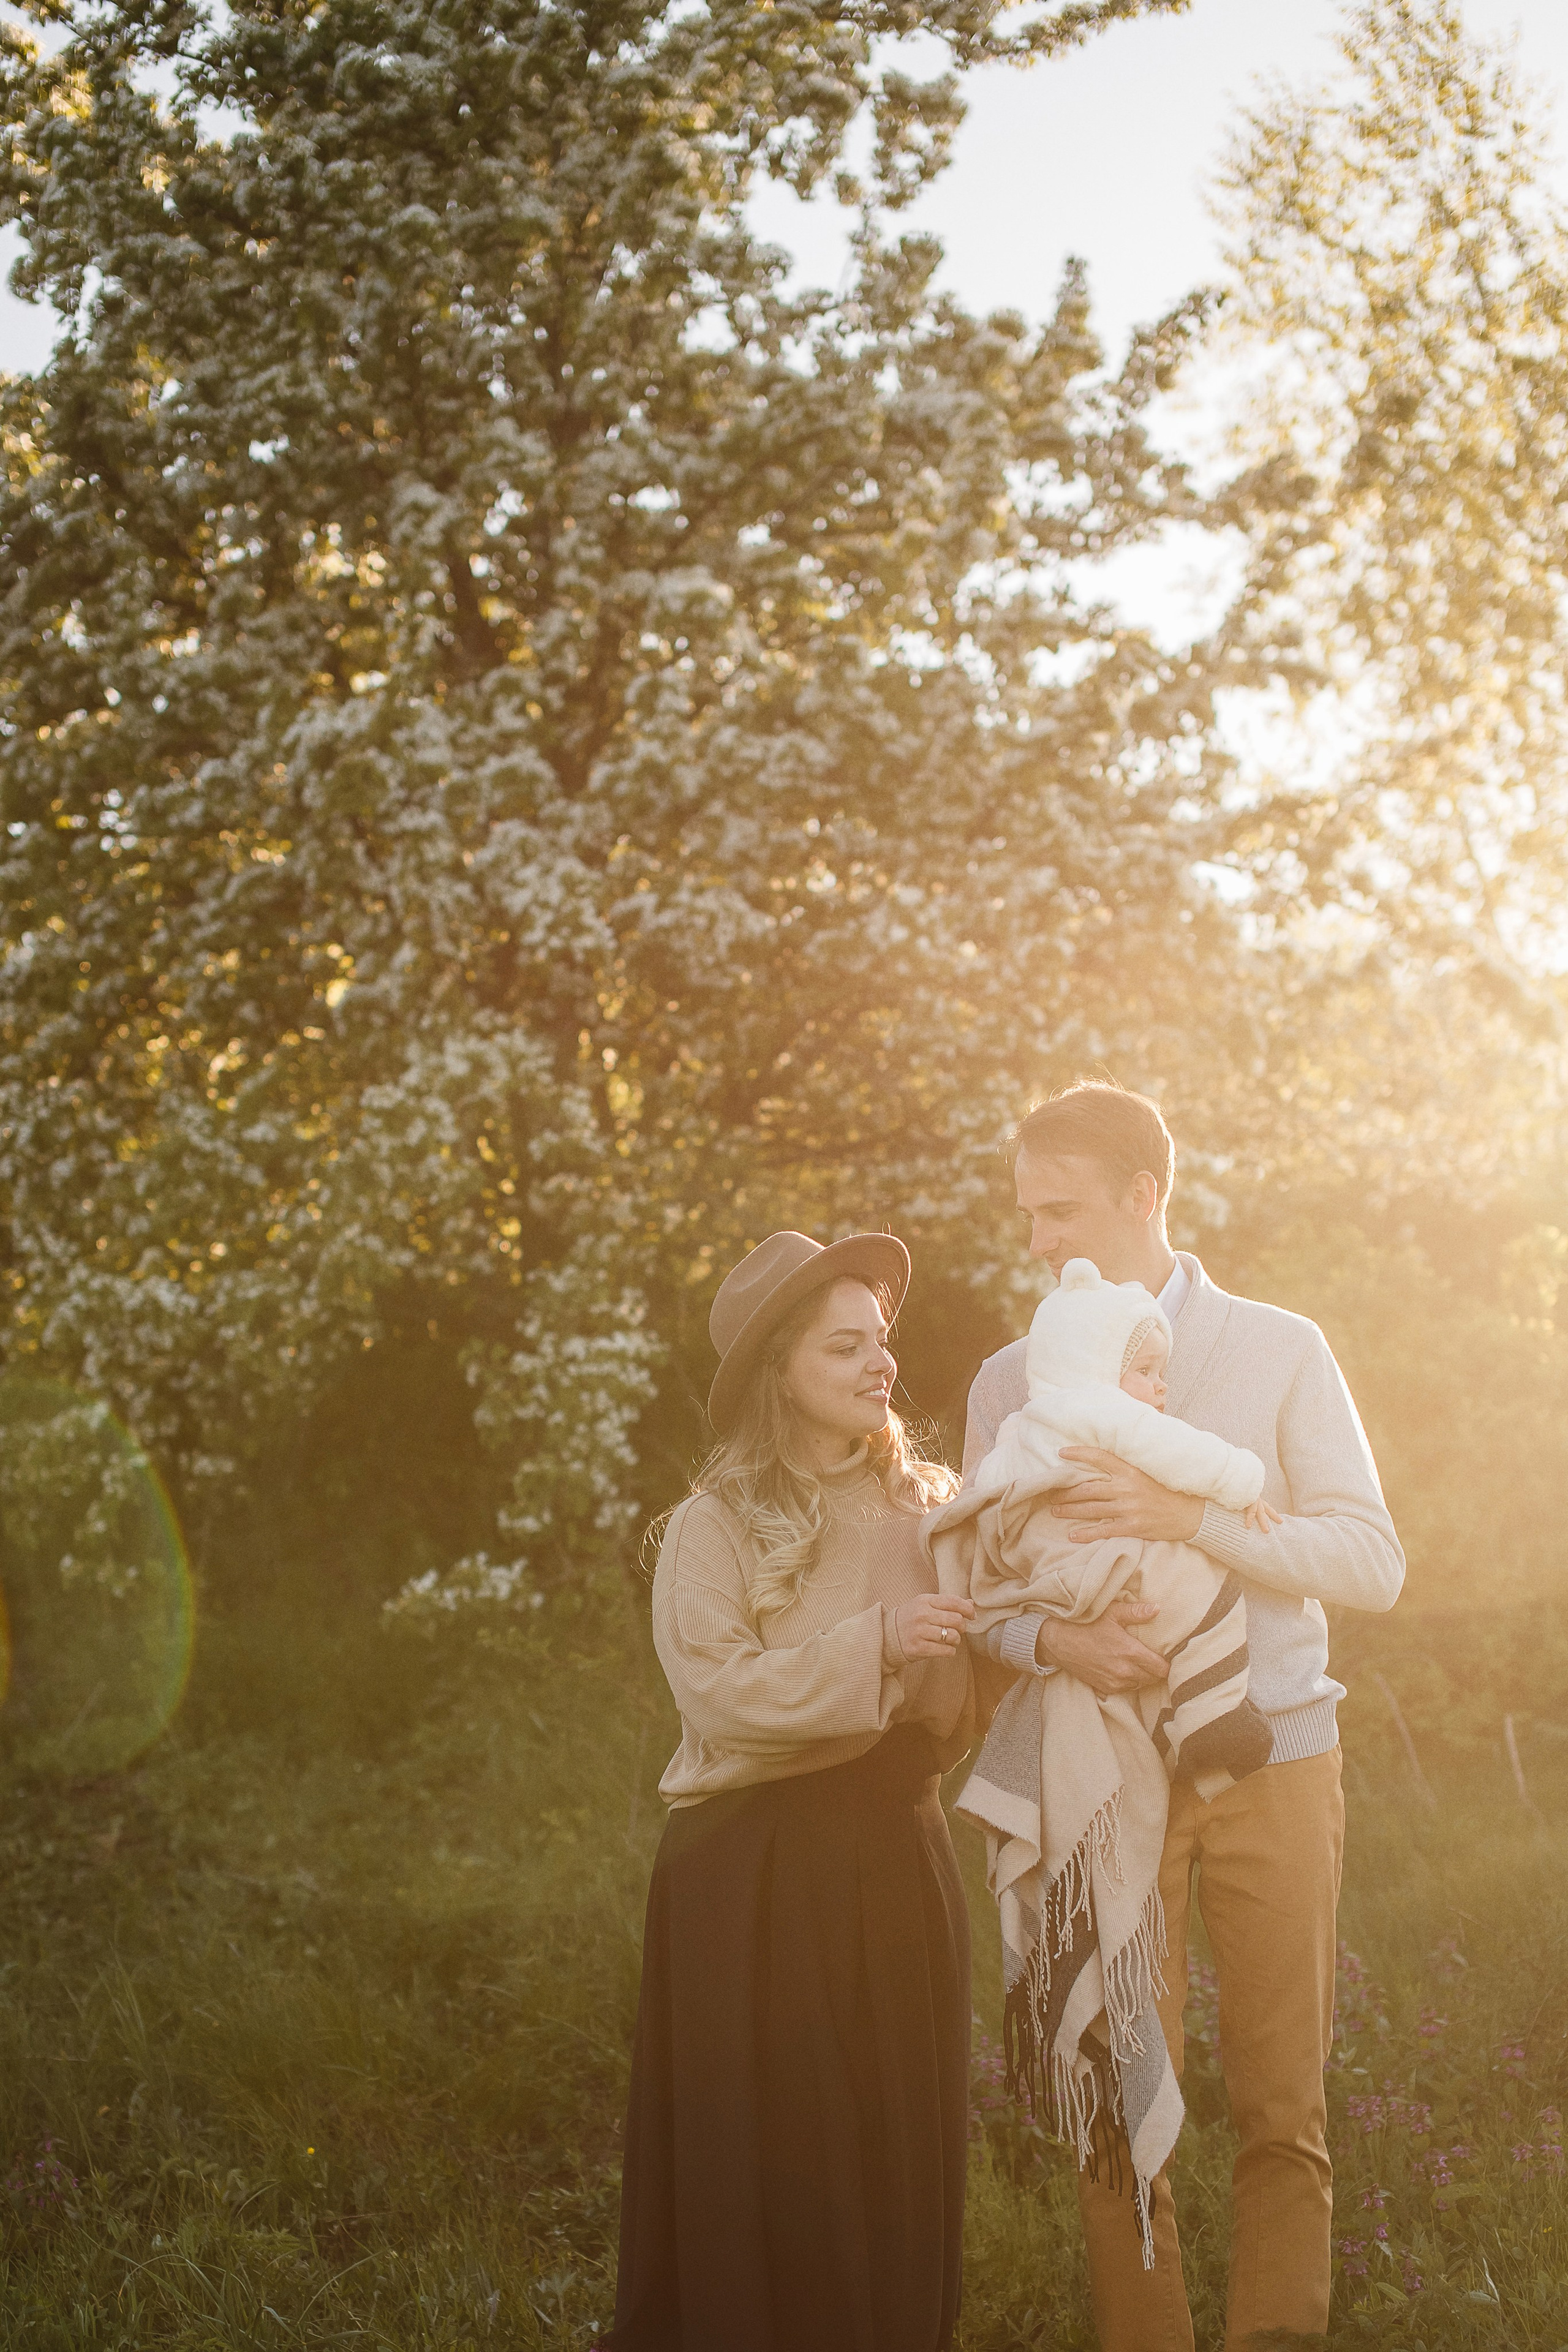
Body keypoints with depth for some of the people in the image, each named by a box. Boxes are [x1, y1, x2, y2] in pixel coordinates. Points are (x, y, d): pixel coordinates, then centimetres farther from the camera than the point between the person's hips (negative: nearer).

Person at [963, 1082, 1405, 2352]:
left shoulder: (1277, 1352, 3)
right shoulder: (1012, 1380, 8)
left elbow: (1372, 1561, -5)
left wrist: (1188, 1518, -18)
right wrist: (1056, 1640, -19)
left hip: (1273, 1765, -1)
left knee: (1283, 2114, 1)